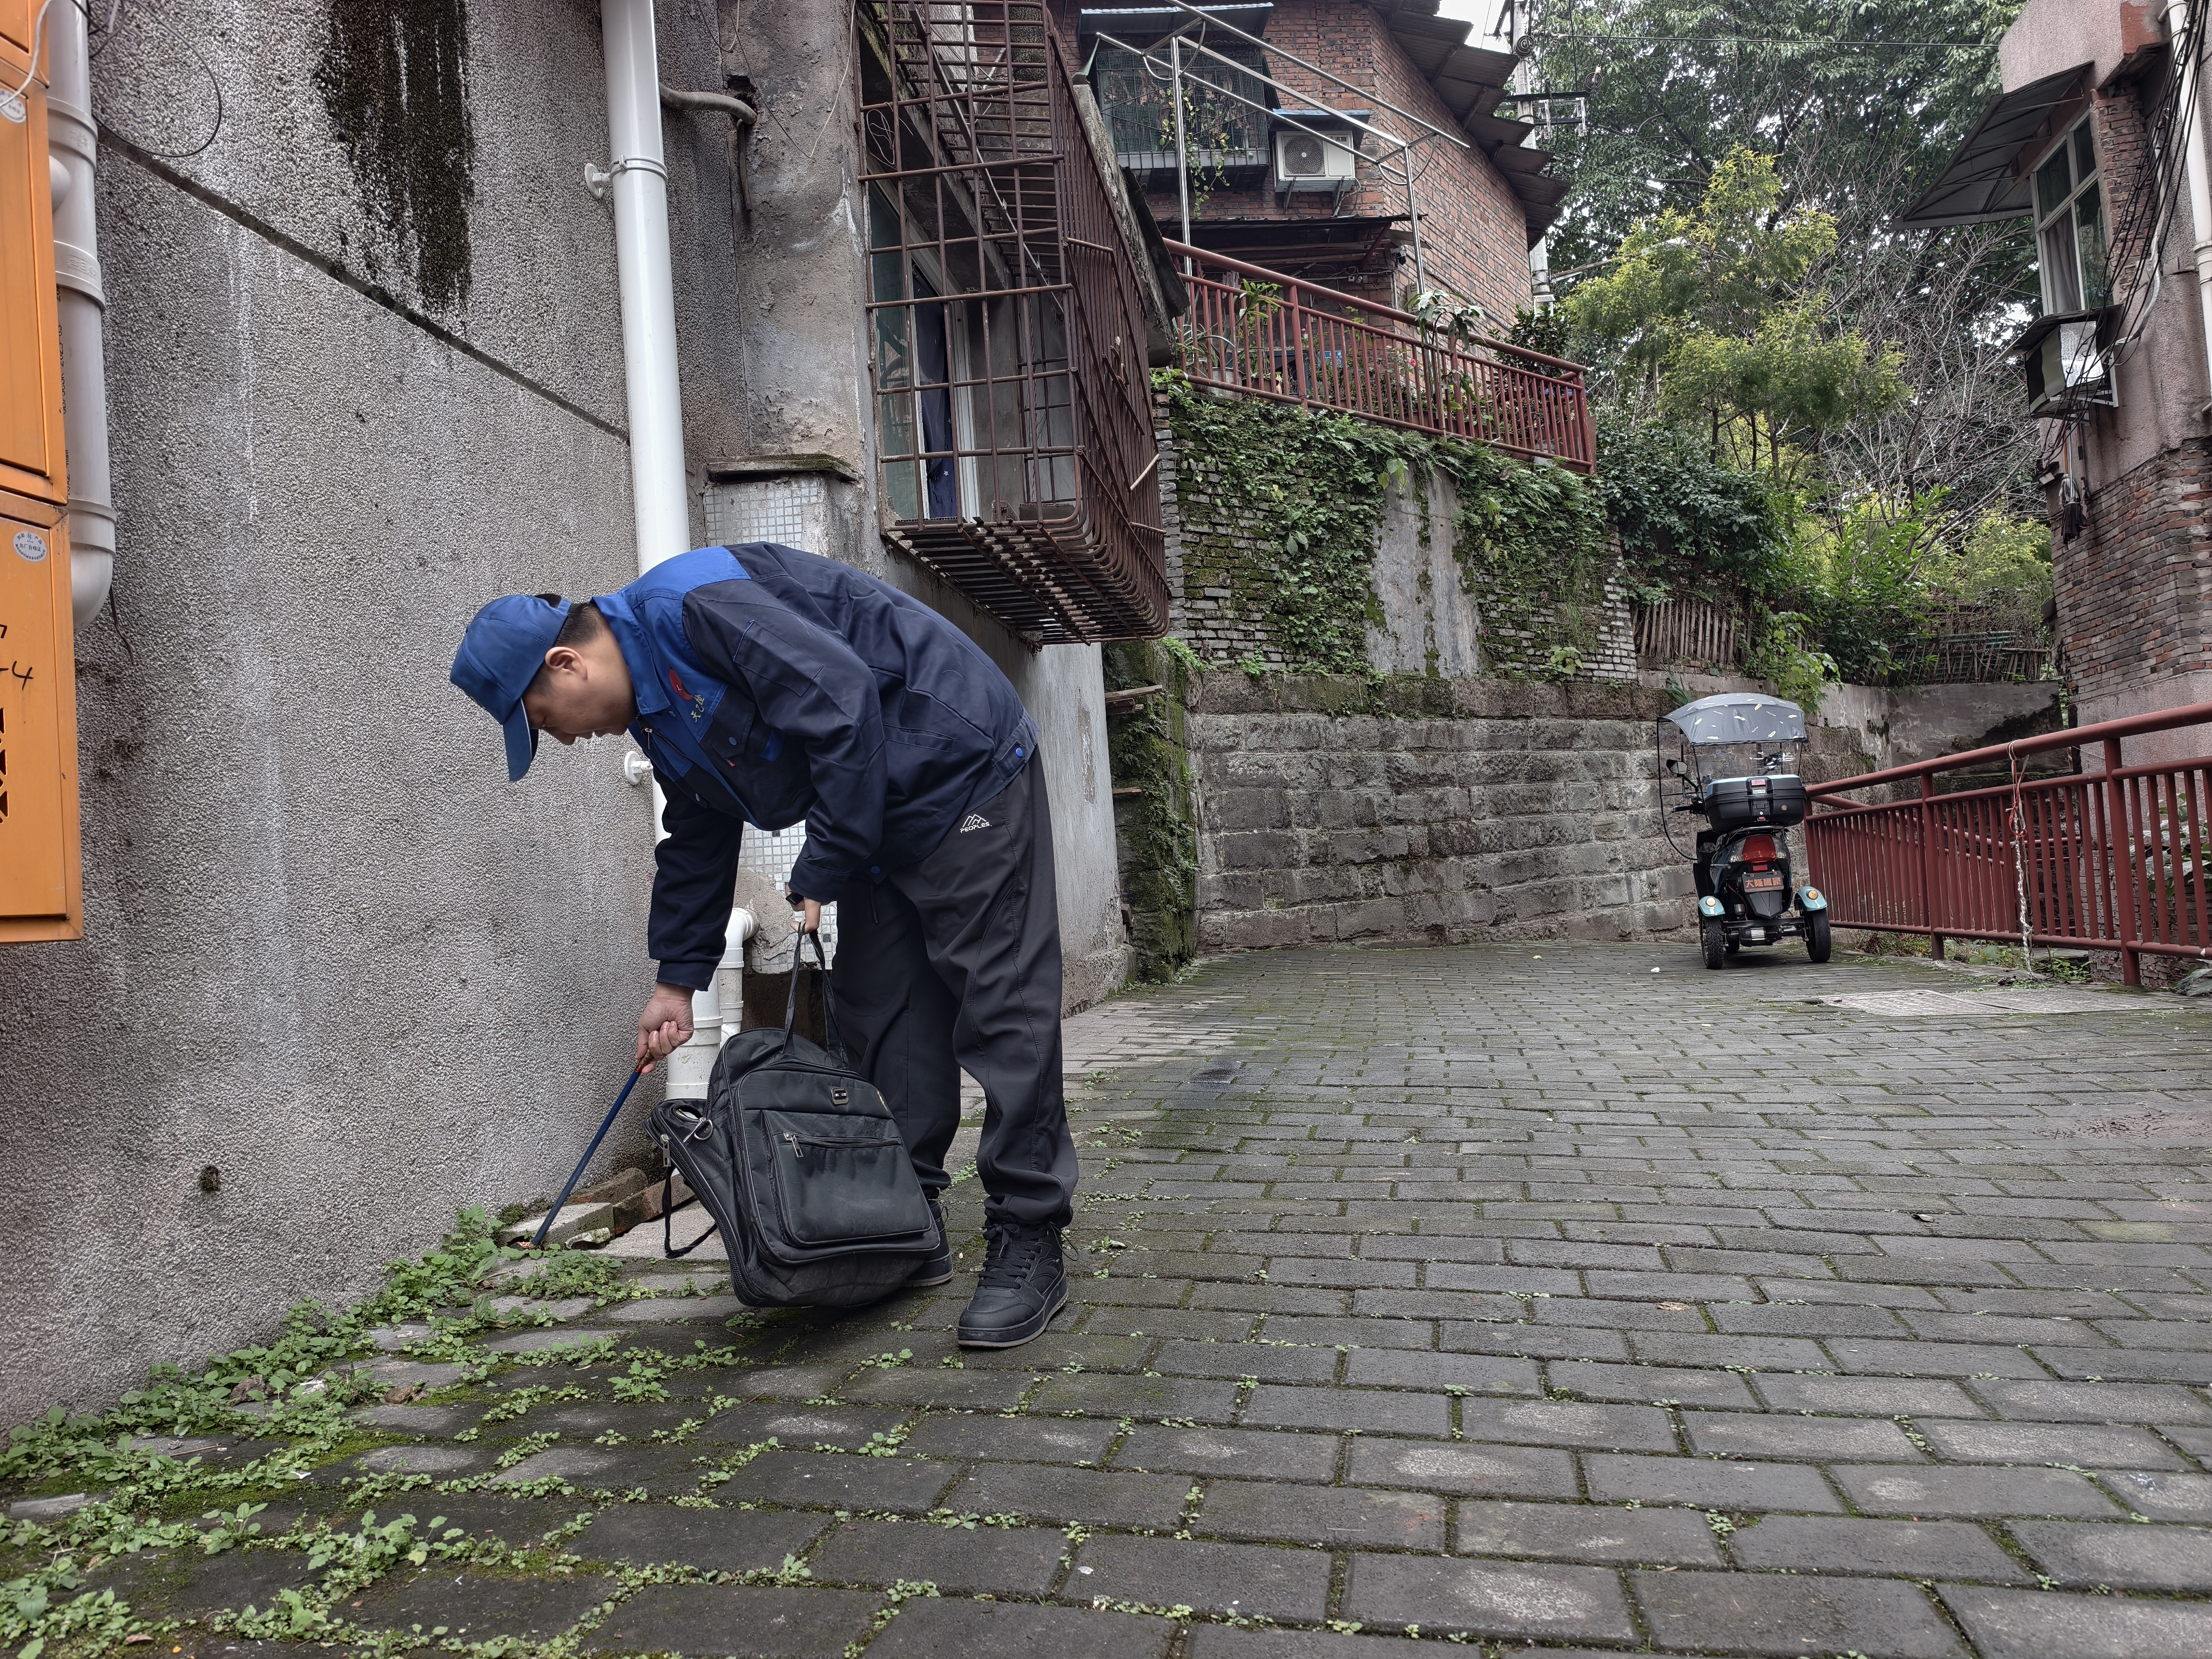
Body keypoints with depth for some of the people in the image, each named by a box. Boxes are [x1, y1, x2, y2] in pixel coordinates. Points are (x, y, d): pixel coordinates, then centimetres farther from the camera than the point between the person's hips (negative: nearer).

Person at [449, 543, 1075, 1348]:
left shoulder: (692, 607, -20)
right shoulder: (657, 710, 12)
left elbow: (842, 700, -27)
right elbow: (698, 844, 22)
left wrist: (821, 875, -20)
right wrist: (677, 980, 23)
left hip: (965, 771, -10)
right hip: (886, 822, 10)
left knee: (1000, 1009, -9)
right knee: (881, 1020, 8)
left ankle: (1029, 1246, -5)